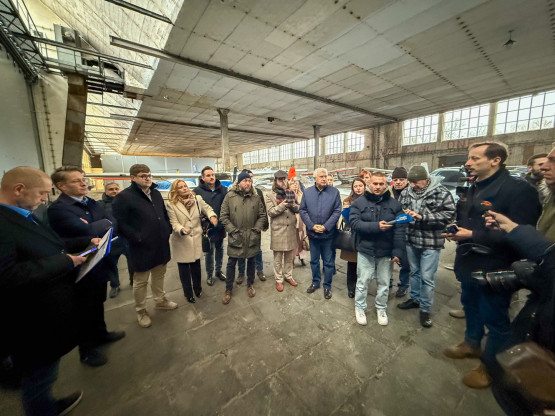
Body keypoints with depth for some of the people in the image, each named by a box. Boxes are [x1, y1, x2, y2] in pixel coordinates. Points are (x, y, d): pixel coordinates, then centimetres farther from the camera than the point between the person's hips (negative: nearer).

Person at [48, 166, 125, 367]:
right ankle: (87, 350, 36)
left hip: (99, 264, 7)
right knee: (85, 310, 13)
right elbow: (87, 231, -32)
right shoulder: (58, 208, -22)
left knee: (98, 304, 25)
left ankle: (100, 333, 48)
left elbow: (109, 227, 2)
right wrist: (106, 223, -15)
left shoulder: (90, 203, 4)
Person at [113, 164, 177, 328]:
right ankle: (141, 310, 31)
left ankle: (160, 300, 41)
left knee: (159, 275, 22)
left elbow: (165, 214, 18)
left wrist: (168, 230, 6)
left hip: (161, 245, 6)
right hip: (142, 247, -6)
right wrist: (137, 239, -19)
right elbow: (121, 223, -17)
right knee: (140, 281, 12)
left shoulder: (156, 194, 9)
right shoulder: (124, 196, -13)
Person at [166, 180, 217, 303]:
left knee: (196, 267, 15)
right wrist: (181, 230, -31)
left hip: (196, 239, 2)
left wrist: (212, 216, -13)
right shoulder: (171, 204, -10)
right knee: (184, 269, 11)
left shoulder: (197, 199, -2)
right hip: (181, 241, -2)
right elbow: (174, 223, -11)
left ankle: (197, 288, 41)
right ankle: (188, 293, 33)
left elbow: (207, 208, 9)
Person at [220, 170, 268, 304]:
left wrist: (256, 229, -6)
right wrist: (233, 230, -10)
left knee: (251, 261, 17)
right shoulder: (230, 196, -5)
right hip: (235, 237, -1)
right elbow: (223, 216, -4)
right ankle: (228, 290, 29)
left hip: (252, 237, 2)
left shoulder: (256, 197, 0)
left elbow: (262, 215, 5)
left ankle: (250, 285, 39)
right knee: (231, 263, 10)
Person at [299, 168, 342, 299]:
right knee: (314, 260, 17)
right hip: (312, 233, 2)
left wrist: (326, 226, -15)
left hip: (328, 234, -2)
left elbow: (337, 211, -6)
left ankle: (327, 286, 29)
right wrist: (312, 225, -11)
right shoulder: (307, 192, 1)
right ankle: (315, 282, 37)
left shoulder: (334, 192, -4)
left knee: (328, 262, 11)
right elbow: (302, 210, 0)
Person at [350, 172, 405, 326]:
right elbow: (354, 223, -17)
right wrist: (376, 226, -28)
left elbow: (400, 229, -4)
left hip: (386, 252, 2)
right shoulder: (359, 202, -5)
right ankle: (359, 308, 33)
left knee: (384, 283, 17)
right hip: (365, 250, -1)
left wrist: (397, 251, -10)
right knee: (363, 281, 12)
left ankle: (381, 309, 39)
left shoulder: (394, 204, -1)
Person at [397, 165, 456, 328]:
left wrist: (422, 217, -22)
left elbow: (449, 215, -16)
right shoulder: (406, 192, 2)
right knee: (414, 272, 20)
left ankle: (426, 309, 22)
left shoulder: (441, 193, -10)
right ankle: (415, 299, 39)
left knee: (427, 277, 3)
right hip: (411, 241, 5)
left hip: (431, 243, -4)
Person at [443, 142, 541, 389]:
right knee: (470, 306, 24)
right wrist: (457, 230, 3)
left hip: (494, 270, -8)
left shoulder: (518, 189, -17)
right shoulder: (475, 188, 9)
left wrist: (472, 235, -26)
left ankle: (491, 366, 31)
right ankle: (471, 345, 46)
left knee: (495, 319, 11)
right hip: (469, 265, 8)